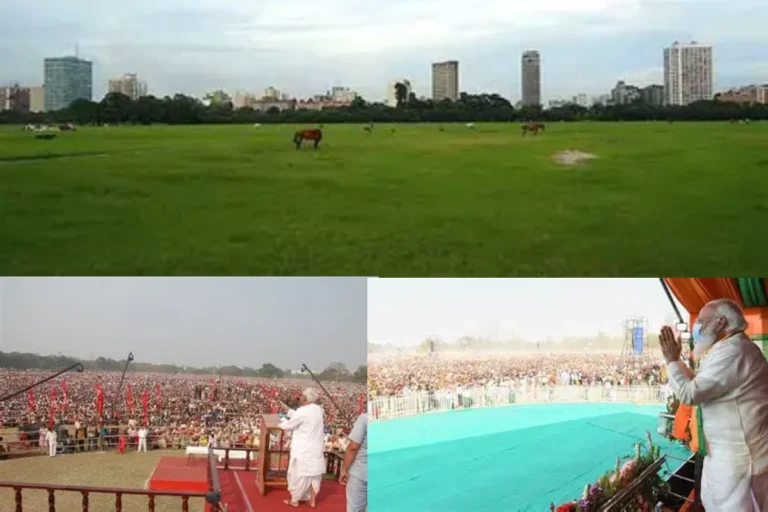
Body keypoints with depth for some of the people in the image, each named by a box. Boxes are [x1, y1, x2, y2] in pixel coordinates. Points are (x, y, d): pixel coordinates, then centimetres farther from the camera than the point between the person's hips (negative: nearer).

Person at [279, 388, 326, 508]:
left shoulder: (302, 411, -21)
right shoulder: (318, 409, 2)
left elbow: (288, 426, -8)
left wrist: (283, 420, 12)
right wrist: (288, 410, 18)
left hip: (303, 450, -7)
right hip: (315, 449, 7)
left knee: (298, 474, 7)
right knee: (314, 473, 14)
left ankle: (294, 500, 18)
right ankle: (312, 500, 22)